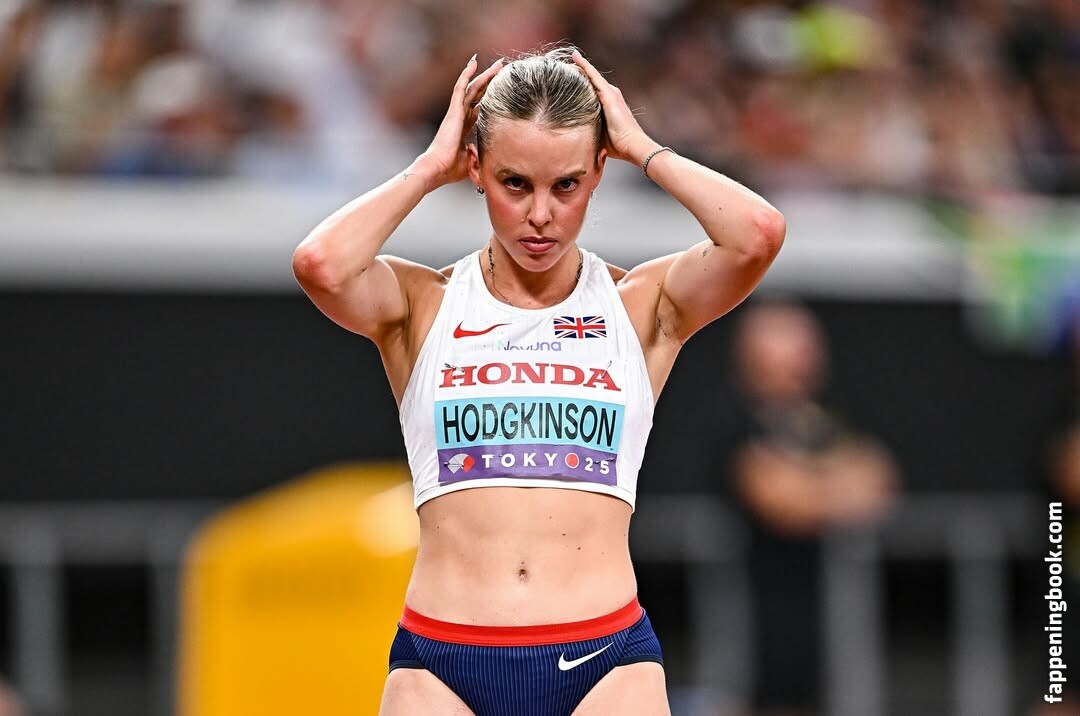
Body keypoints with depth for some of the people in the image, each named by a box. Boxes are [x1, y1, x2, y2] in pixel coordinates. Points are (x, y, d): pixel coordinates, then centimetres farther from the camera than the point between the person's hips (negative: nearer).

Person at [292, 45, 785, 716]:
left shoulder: (642, 305, 7)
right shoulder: (423, 305, 7)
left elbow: (759, 234, -11)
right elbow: (321, 263, -14)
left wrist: (643, 149, 3)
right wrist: (431, 168, 0)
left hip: (606, 662, 0)